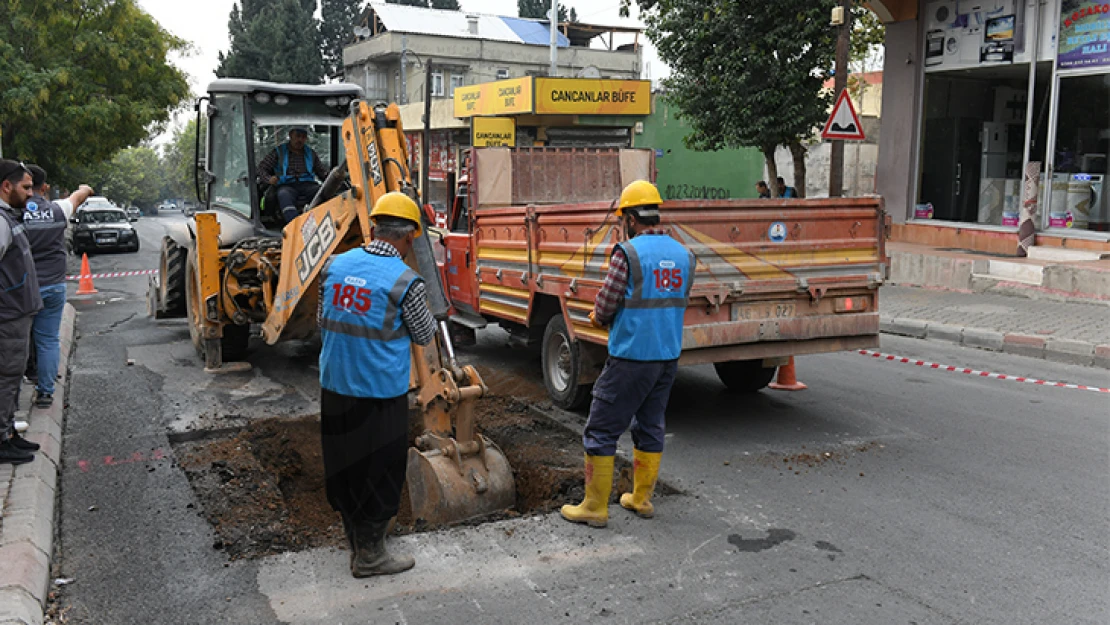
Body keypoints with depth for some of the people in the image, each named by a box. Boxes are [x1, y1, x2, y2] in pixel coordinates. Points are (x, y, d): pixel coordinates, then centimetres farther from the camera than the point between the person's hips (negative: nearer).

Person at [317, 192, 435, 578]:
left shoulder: (336, 265, 0)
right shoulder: (405, 281, -17)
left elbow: (324, 323, 11)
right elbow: (424, 336, -2)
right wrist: (425, 310, 14)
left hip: (334, 386, 6)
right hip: (379, 392, -6)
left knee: (343, 463, 19)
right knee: (379, 470, 8)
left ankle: (355, 538, 37)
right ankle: (369, 555, 20)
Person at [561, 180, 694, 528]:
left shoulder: (628, 253, -14)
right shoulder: (683, 255, 7)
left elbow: (604, 307, -13)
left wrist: (599, 317, 11)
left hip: (631, 358, -7)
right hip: (668, 357, 7)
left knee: (601, 431, 3)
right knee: (651, 427, 18)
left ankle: (595, 507, 8)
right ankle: (641, 498, 29)